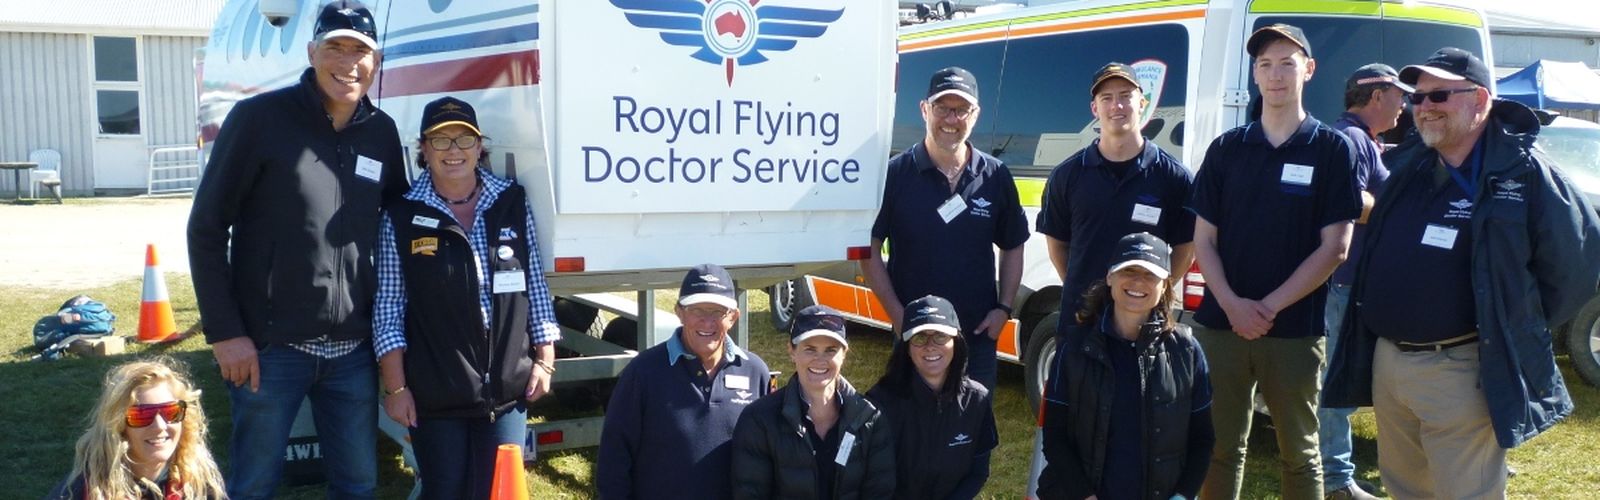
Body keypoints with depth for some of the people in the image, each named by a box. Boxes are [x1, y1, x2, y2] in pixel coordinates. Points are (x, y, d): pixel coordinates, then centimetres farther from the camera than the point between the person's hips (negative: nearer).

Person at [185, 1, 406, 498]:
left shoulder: (382, 133, 7)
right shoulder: (260, 118, -8)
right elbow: (206, 227, -6)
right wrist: (225, 332, -10)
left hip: (353, 350, 4)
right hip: (272, 347, -4)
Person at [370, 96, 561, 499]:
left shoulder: (512, 203, 4)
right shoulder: (401, 216, -4)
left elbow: (536, 289, 8)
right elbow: (388, 310, -3)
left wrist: (545, 360, 4)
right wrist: (396, 387, -6)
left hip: (507, 390, 2)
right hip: (435, 394, -2)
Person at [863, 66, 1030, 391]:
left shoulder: (996, 176, 2)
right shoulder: (895, 174, -6)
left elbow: (1012, 247, 11)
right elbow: (870, 249, -4)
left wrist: (1004, 308, 0)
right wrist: (897, 314, -10)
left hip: (979, 334, 2)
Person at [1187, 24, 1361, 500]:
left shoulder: (1331, 149, -1)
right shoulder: (1226, 148, 6)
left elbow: (1333, 248, -5)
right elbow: (1203, 240, 4)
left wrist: (1271, 307, -13)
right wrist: (1233, 304, -11)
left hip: (1294, 330, -2)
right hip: (1221, 324, 2)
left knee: (1299, 454, 10)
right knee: (1220, 447, 10)